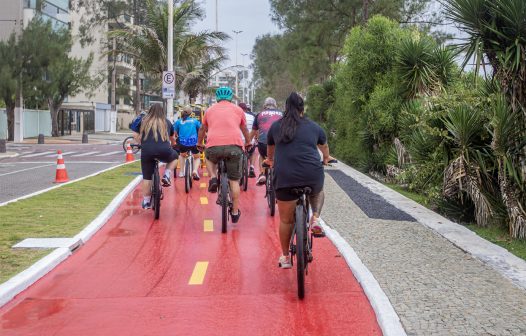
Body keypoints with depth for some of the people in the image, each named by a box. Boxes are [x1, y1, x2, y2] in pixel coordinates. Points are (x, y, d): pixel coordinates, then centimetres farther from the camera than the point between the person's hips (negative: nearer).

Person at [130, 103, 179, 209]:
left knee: (146, 177, 13)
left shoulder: (143, 121, 13)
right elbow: (172, 138, 28)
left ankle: (146, 202, 17)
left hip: (146, 152, 1)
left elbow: (136, 136, 9)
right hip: (164, 151, -1)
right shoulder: (167, 122, 15)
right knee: (174, 156, 31)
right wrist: (172, 144, 50)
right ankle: (166, 175, 11)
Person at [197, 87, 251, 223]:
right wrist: (248, 142, 51)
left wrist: (199, 143, 50)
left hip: (214, 145, 0)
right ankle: (235, 212, 14)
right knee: (234, 181, 11)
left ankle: (213, 178, 9)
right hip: (234, 145, 0)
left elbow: (202, 129, 32)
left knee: (209, 158, 35)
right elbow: (244, 129, 32)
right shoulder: (237, 109, 19)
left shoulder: (210, 110, 20)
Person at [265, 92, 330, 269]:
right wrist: (326, 158, 56)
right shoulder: (313, 127, 15)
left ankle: (285, 257, 23)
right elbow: (324, 146, 35)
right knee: (318, 192, 34)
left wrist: (270, 160, 56)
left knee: (286, 219, 13)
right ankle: (315, 219, 10)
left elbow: (270, 149, 34)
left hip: (285, 177, 0)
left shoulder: (276, 126, 15)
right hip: (312, 174, 0)